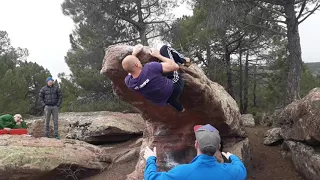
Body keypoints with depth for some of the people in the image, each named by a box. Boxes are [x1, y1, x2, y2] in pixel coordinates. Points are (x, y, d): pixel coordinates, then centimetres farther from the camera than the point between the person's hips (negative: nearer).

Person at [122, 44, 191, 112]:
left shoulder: (128, 82, -19)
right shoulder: (150, 68, -37)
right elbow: (175, 66, -24)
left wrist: (133, 54, 8)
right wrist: (158, 55, -14)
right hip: (174, 88, -4)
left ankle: (180, 108, 57)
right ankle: (185, 61, 25)